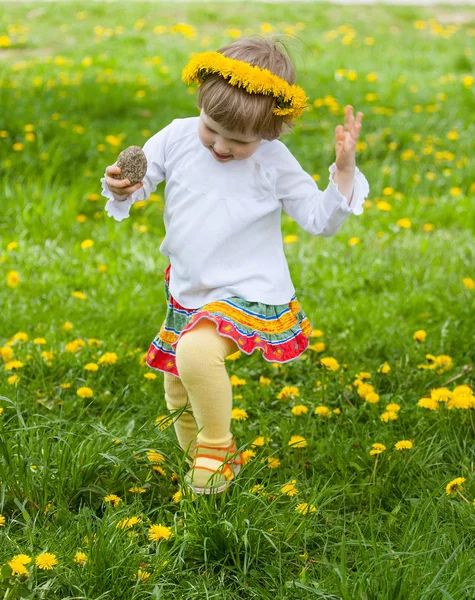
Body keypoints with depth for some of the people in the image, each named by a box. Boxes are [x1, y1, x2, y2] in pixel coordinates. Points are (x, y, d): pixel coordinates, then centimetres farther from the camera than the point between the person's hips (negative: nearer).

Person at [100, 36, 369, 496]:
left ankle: (218, 447, -13)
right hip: (188, 296, 6)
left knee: (196, 352, -35)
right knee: (180, 403, 17)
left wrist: (343, 169, -22)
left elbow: (320, 220, -7)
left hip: (249, 297, -6)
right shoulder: (177, 137, -6)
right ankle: (202, 464, 43)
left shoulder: (274, 163, -12)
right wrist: (120, 188, -24)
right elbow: (138, 179, 0)